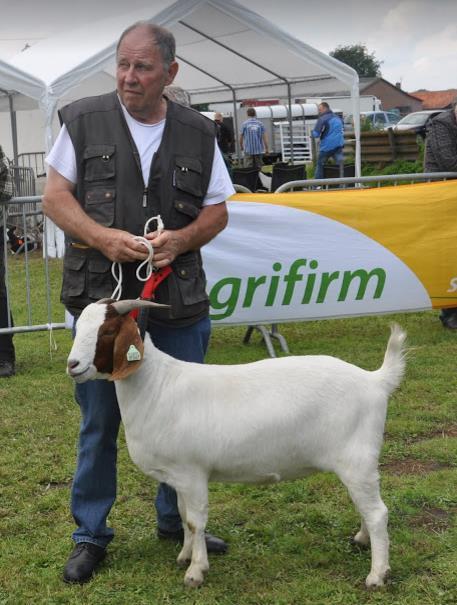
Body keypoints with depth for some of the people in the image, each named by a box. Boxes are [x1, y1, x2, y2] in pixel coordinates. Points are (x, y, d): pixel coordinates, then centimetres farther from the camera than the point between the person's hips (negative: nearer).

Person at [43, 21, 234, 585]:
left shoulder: (198, 133, 3)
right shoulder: (83, 121, -2)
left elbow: (217, 211, 8)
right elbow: (55, 197, -1)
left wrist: (179, 238, -12)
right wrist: (104, 238, -17)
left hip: (179, 304, 2)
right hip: (100, 299, -2)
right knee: (98, 422, 8)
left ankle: (176, 520, 33)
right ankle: (90, 533, 24)